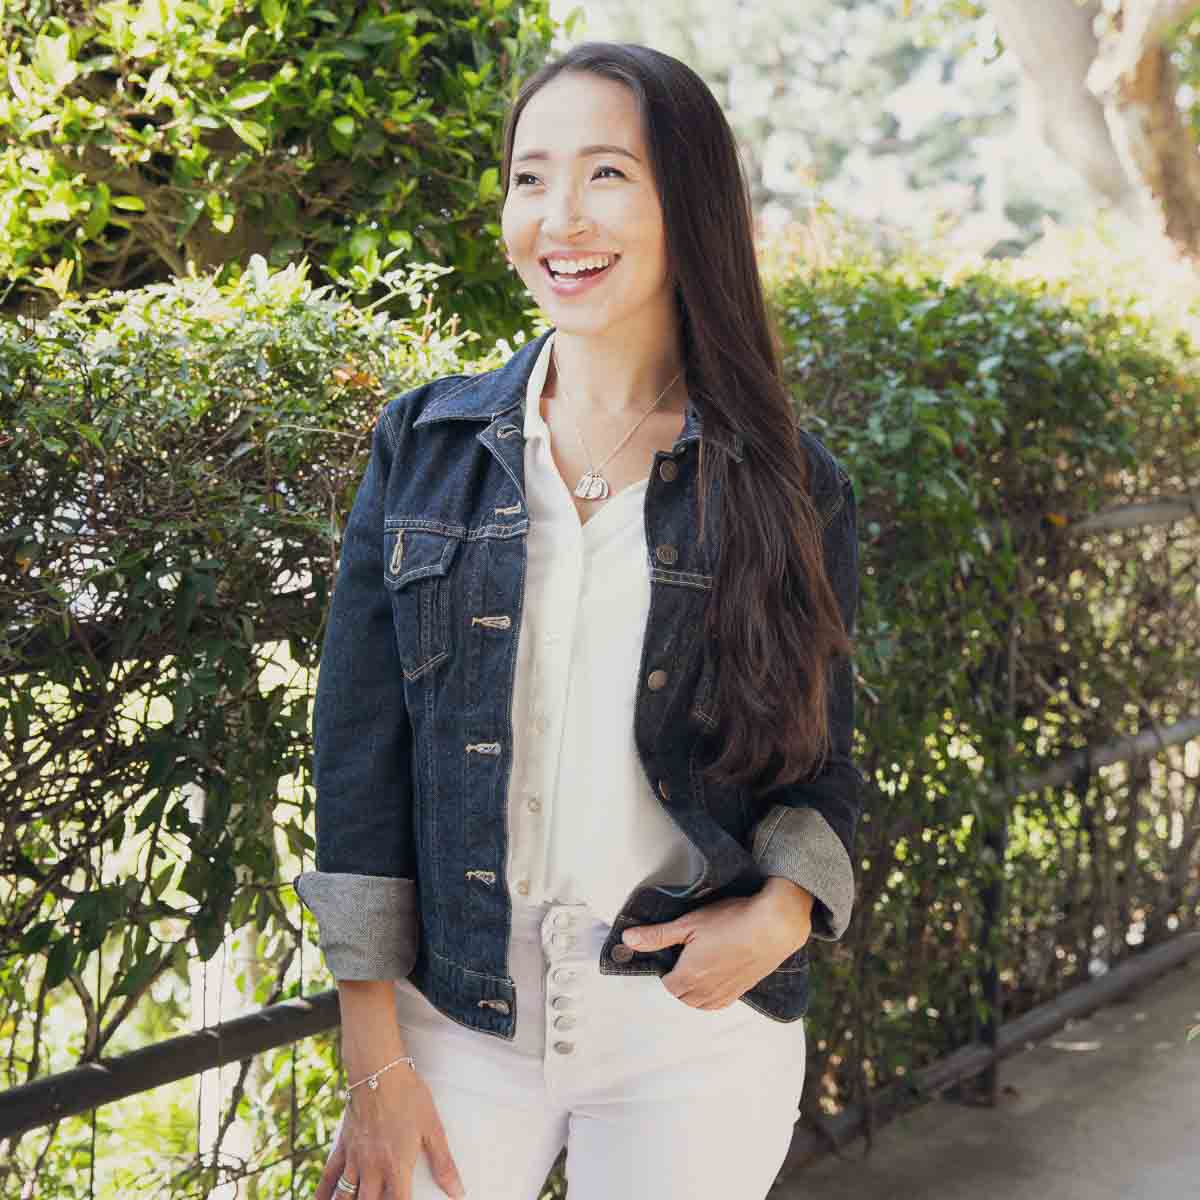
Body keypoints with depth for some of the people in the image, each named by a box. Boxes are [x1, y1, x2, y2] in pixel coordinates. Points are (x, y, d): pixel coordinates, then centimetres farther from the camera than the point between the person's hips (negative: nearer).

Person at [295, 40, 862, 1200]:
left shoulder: (789, 485, -2)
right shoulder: (423, 445, 0)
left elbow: (822, 754, 8)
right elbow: (359, 747, -1)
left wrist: (784, 911, -13)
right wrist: (373, 1062, -4)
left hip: (697, 1038, 0)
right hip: (460, 1015, 1)